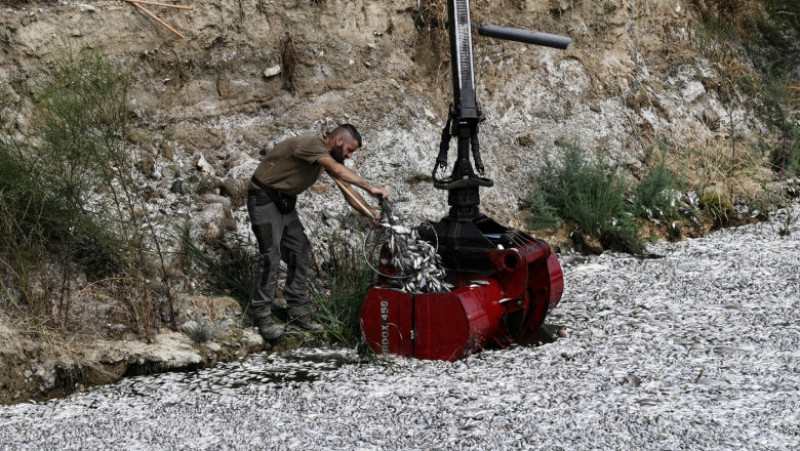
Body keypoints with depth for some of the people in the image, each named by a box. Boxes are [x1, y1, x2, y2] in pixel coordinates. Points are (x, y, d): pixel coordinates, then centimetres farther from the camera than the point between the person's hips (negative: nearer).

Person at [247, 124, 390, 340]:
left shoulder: (331, 155, 3)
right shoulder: (310, 143, -26)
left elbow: (346, 189, 2)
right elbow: (338, 171, -40)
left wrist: (370, 213, -12)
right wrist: (370, 188, -42)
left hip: (285, 201, 10)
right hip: (264, 198, -9)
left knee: (300, 253, 5)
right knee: (271, 255, -15)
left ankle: (298, 311, 11)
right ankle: (262, 315, -8)